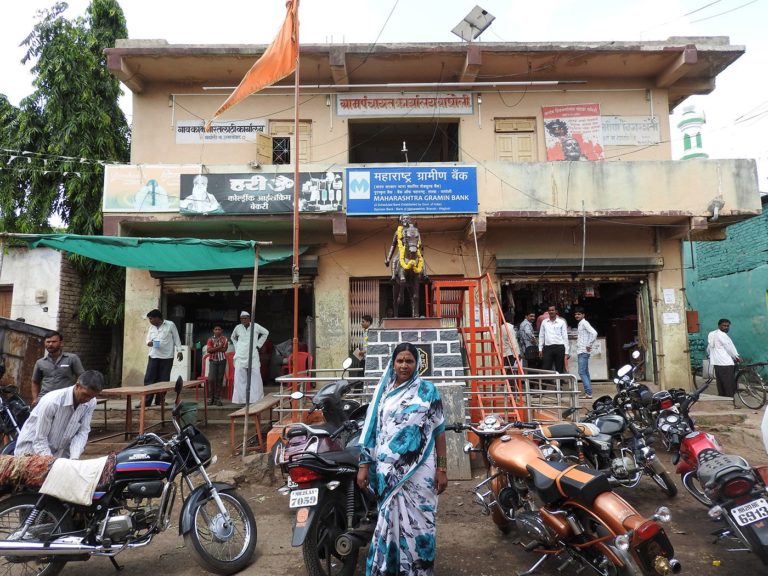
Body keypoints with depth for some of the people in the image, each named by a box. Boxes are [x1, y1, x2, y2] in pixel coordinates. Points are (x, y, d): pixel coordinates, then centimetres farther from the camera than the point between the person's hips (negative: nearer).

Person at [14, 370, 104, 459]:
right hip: (31, 449, -4)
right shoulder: (51, 402, -28)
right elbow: (39, 439, -22)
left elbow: (83, 432, -13)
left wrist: (74, 459, -25)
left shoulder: (91, 403, -16)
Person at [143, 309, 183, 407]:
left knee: (163, 380, 2)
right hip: (153, 356, 4)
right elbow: (148, 339, 17)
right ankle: (146, 401, 2)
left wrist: (179, 351, -4)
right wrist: (148, 342, -7)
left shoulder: (170, 325, -2)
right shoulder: (151, 327, 12)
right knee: (149, 379, -2)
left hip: (166, 357, -4)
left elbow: (176, 338, 1)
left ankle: (159, 400, 13)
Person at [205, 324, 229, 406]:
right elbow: (208, 350, -9)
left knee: (219, 379, 2)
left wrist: (214, 349, -11)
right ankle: (212, 397, 4)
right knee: (211, 379, -11)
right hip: (213, 361, 0)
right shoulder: (210, 339, 3)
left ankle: (217, 398, 8)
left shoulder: (224, 339, 3)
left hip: (222, 360, 0)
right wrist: (219, 347, -15)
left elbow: (224, 349, -9)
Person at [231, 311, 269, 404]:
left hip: (253, 356, -1)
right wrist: (236, 347, 13)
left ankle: (256, 398, 5)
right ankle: (240, 399, 5)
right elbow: (233, 337, 24)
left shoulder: (255, 326, -3)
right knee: (240, 378, -1)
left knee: (256, 377, -3)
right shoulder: (238, 328, 4)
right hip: (240, 356, 1)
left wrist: (258, 344, 8)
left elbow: (266, 332, 13)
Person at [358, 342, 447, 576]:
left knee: (417, 521, 4)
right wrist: (364, 465, 3)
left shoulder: (427, 390, -2)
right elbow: (372, 429, 7)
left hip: (419, 469, -2)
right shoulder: (382, 390, 6)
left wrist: (442, 469, -5)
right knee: (390, 520, 10)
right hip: (388, 469, 2)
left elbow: (439, 430, -2)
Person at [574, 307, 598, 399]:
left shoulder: (584, 323, -10)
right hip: (580, 352, 10)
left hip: (583, 352, -10)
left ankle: (588, 393, -13)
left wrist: (589, 345, -18)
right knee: (585, 373, 11)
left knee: (582, 372, -13)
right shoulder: (580, 324, 18)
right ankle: (588, 393, 14)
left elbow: (594, 333, -22)